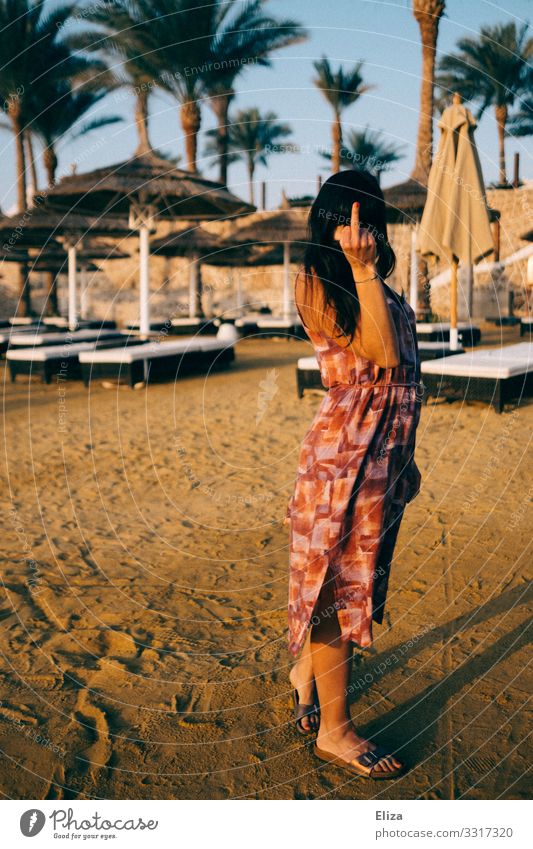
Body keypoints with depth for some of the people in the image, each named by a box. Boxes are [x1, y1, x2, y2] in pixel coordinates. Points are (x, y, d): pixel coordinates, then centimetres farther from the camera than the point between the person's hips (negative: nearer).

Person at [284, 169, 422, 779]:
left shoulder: (382, 289, 12)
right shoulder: (318, 284, -12)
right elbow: (381, 353, -23)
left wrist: (404, 456, 20)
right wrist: (363, 268, -24)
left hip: (385, 454, 8)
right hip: (343, 453, -8)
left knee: (354, 578, 20)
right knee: (337, 584, 1)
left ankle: (307, 669, 42)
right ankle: (334, 730, 12)